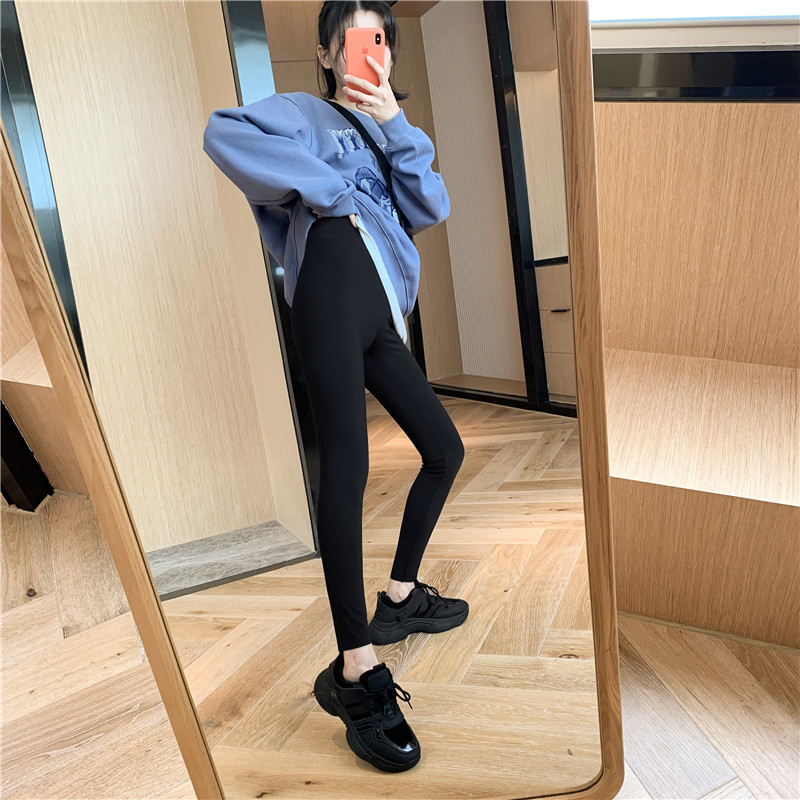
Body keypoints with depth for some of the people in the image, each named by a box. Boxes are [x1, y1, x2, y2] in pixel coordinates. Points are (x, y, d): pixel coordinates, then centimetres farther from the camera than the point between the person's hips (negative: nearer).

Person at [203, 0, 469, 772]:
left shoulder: (392, 133, 34)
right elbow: (224, 132, -7)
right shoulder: (307, 112, 15)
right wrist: (326, 190, -6)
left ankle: (399, 599, 22)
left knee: (445, 449, 8)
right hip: (334, 281, -8)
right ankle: (355, 672, -20)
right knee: (347, 465, -21)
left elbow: (432, 208, 14)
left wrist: (395, 124, 5)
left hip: (380, 314, 8)